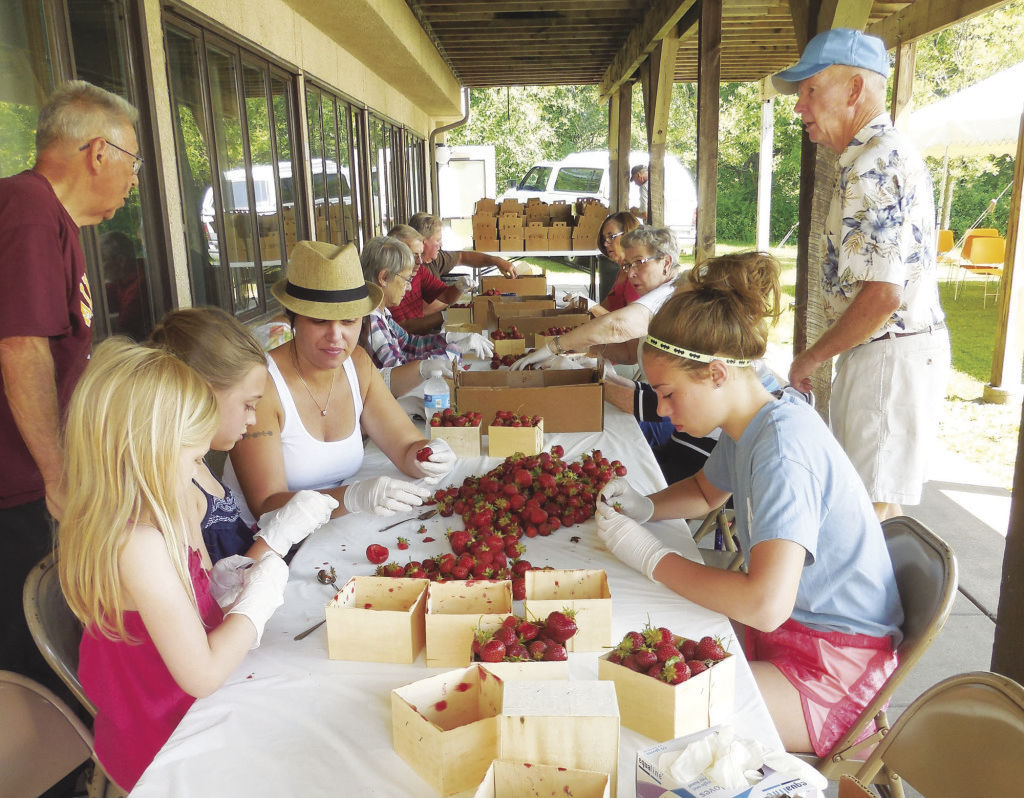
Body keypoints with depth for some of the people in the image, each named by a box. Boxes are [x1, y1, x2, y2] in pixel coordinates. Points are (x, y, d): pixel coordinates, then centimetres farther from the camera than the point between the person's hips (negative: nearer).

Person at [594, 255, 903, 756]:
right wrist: (644, 507, 0)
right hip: (782, 628, 9)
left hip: (834, 668, -9)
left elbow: (766, 604, -38)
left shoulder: (784, 446, -29)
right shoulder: (745, 426, 0)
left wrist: (650, 555, -25)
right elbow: (706, 493, 22)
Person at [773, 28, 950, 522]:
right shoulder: (891, 153, 16)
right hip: (891, 350, 11)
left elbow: (882, 294, -26)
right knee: (863, 494, 19)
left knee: (872, 504, -1)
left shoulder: (871, 166, -19)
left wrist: (811, 358, -13)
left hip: (889, 353, -11)